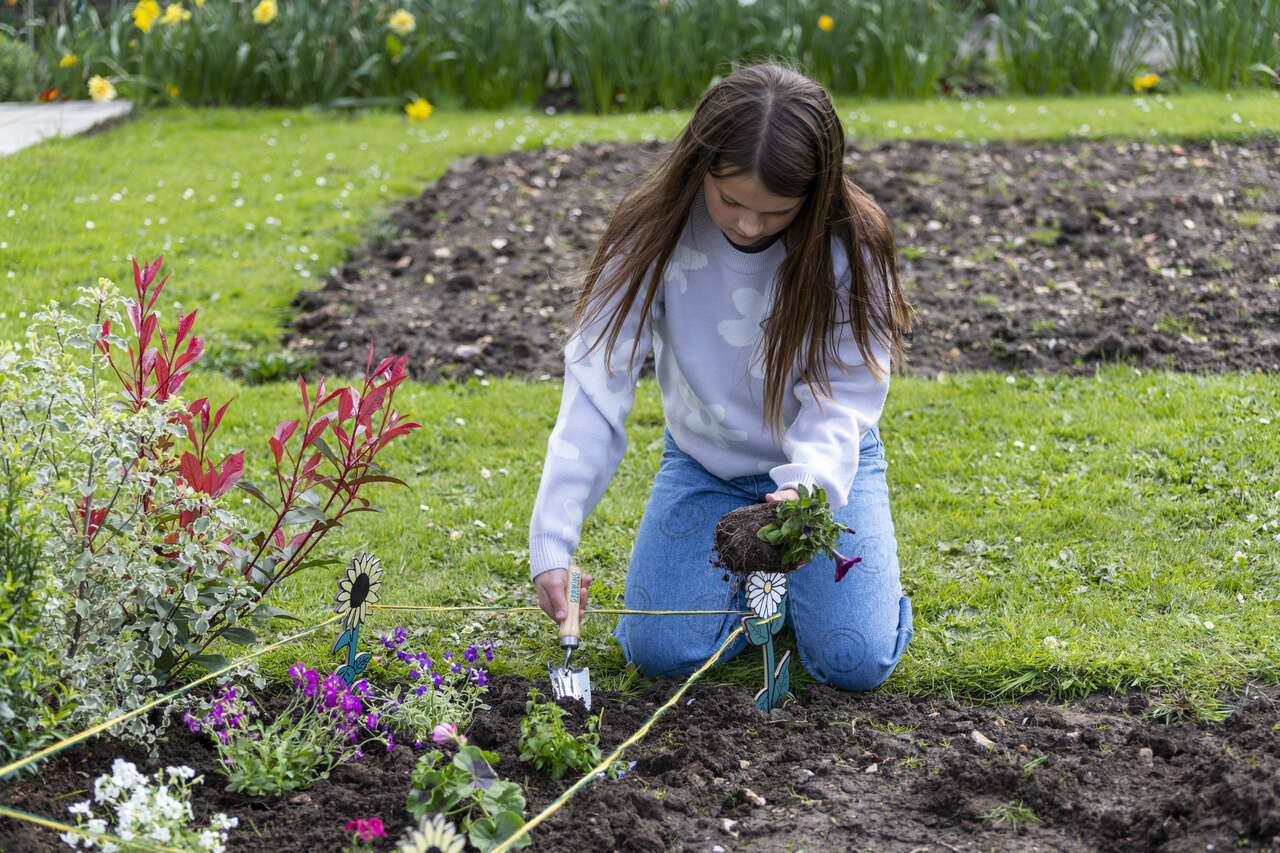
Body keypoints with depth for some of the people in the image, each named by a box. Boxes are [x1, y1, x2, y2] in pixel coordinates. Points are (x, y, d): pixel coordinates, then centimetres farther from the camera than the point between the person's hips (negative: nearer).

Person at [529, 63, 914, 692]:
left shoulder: (850, 244, -21)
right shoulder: (654, 234, -21)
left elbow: (845, 396, -22)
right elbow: (596, 386, -23)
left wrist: (807, 486, -45)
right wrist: (552, 543, -32)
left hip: (823, 460, -1)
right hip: (705, 462, 1)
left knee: (856, 661, -18)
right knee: (660, 650, -16)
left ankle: (792, 564, 15)